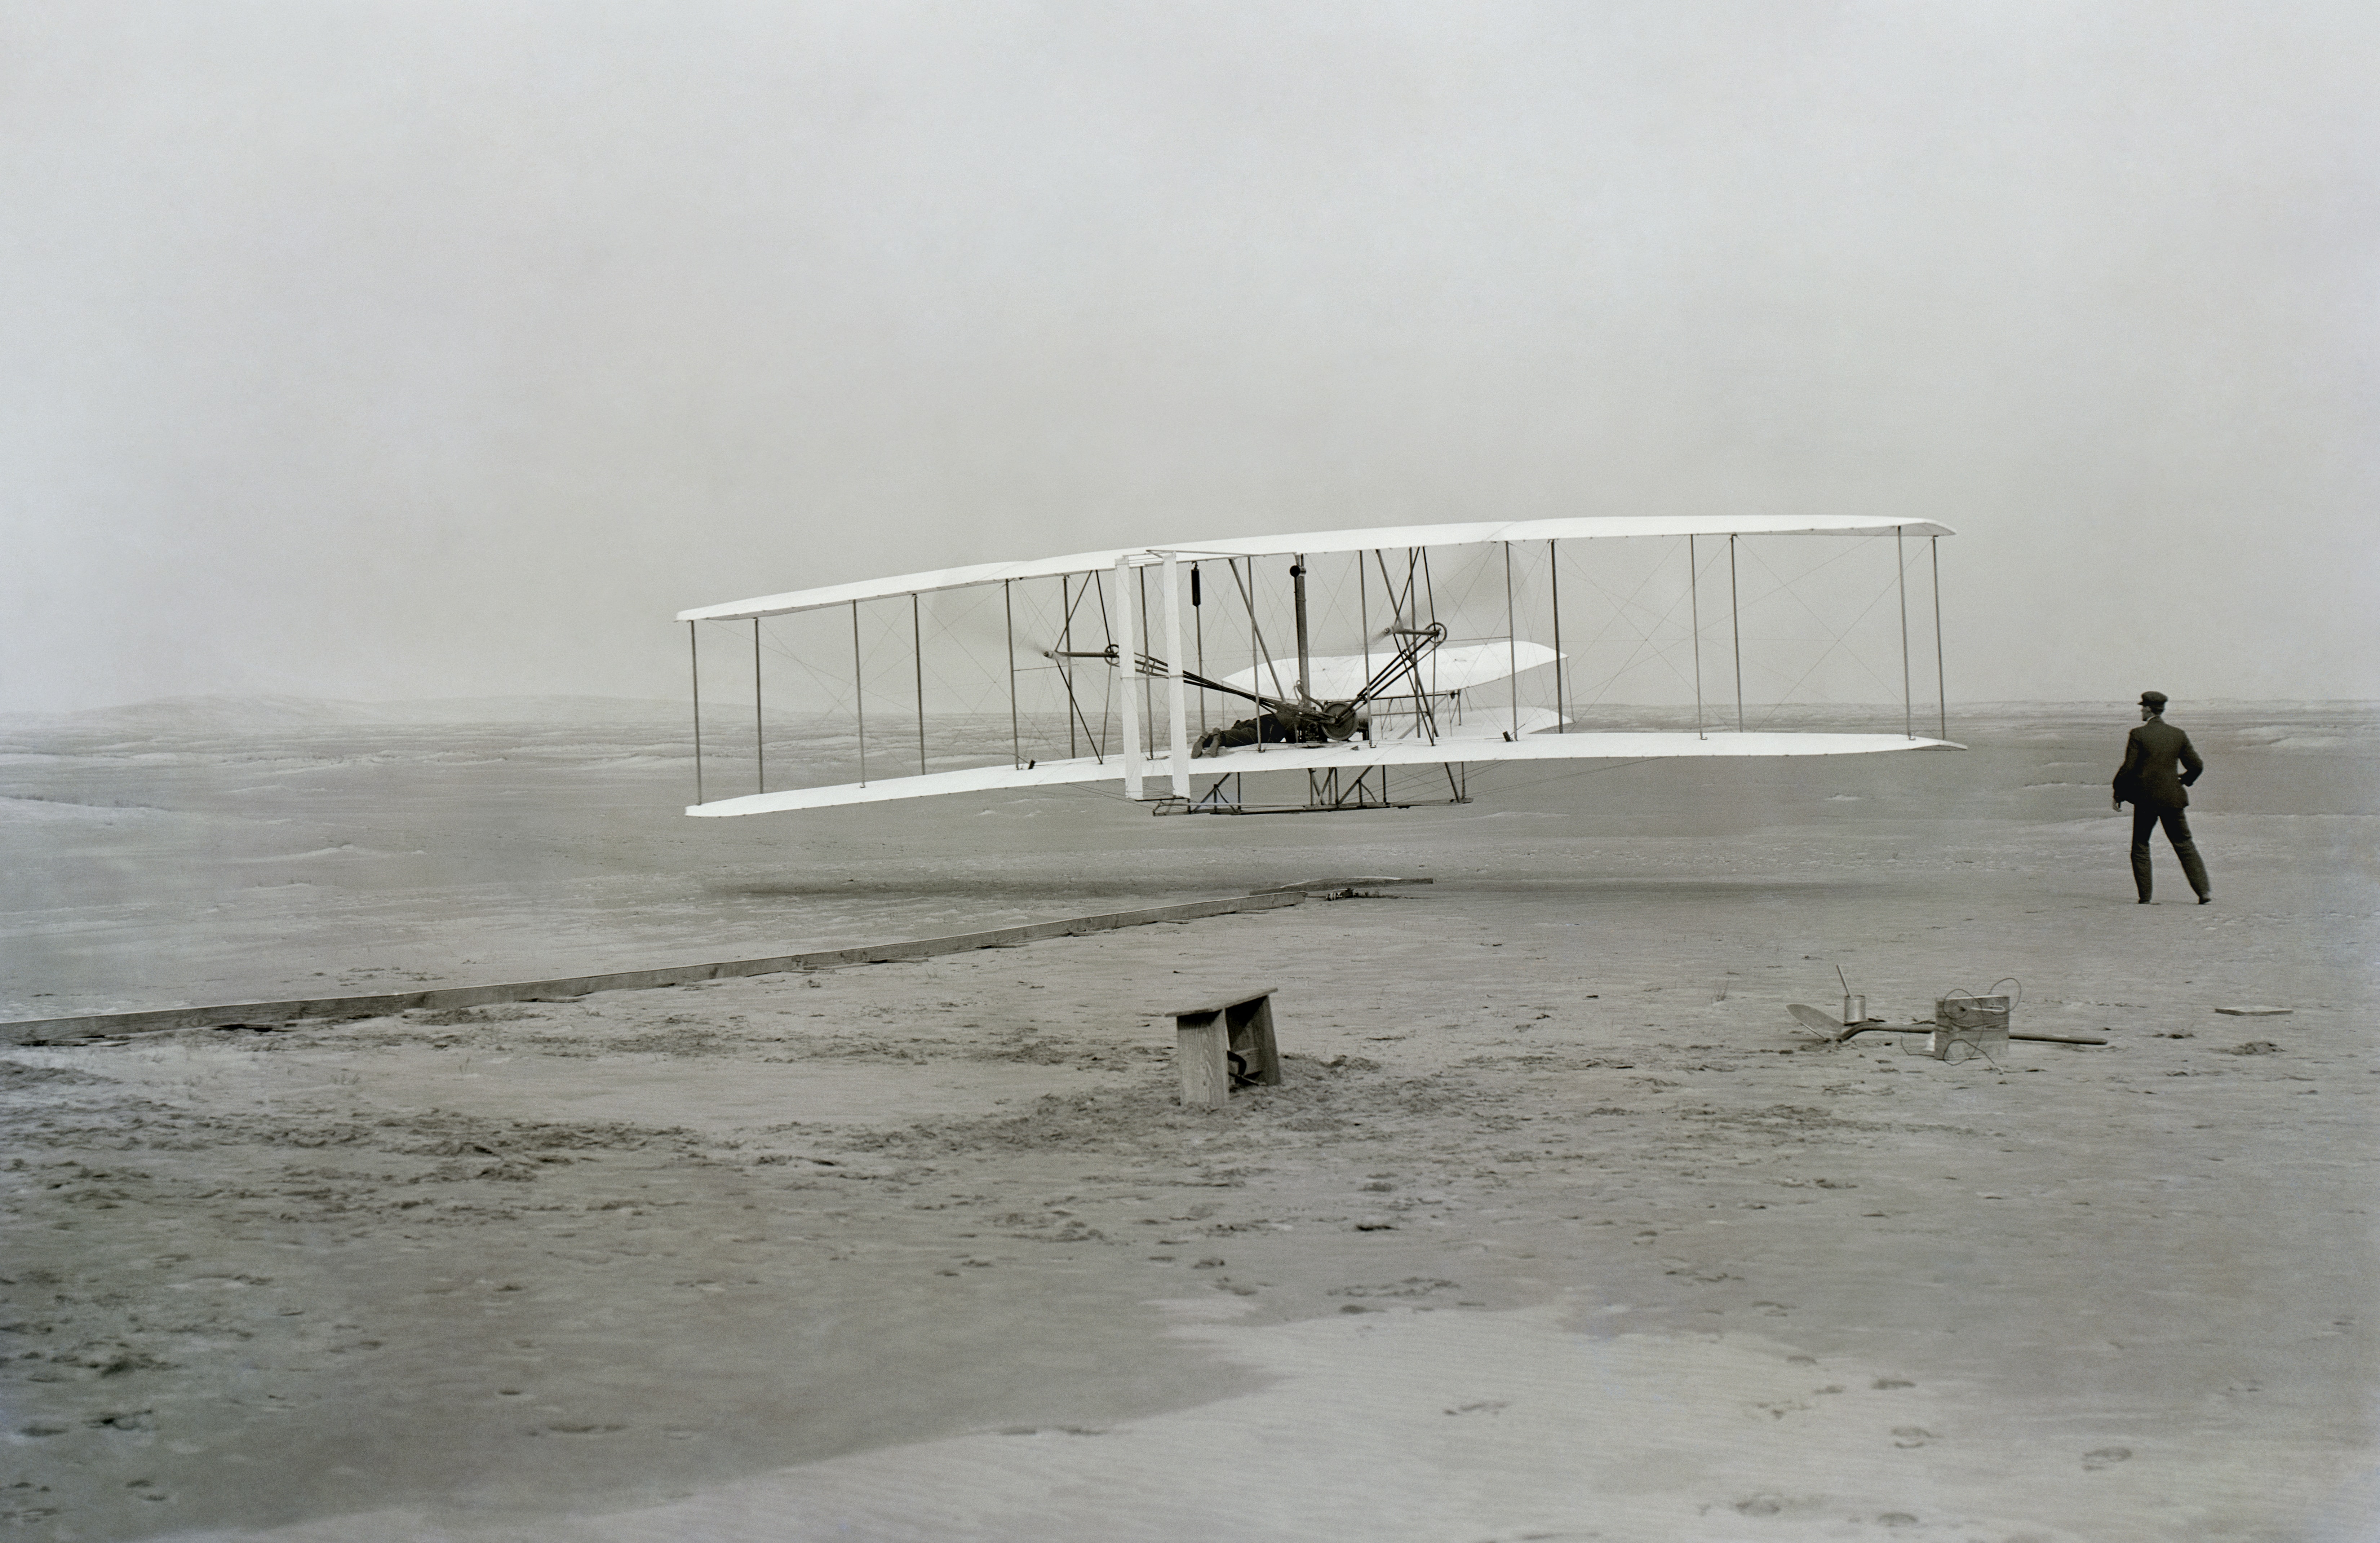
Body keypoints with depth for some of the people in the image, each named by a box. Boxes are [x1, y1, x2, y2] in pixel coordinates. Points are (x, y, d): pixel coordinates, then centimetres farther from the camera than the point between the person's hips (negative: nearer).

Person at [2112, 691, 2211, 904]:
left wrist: (2118, 794, 1)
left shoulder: (2138, 735, -8)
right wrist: (2184, 781, 25)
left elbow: (2128, 768, -10)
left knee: (2140, 847, 10)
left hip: (2146, 798, -3)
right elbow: (2197, 765, 6)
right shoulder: (2179, 735, 3)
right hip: (2172, 798, 3)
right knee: (2185, 845, 10)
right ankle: (2205, 893, 2)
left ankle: (2145, 896, 6)